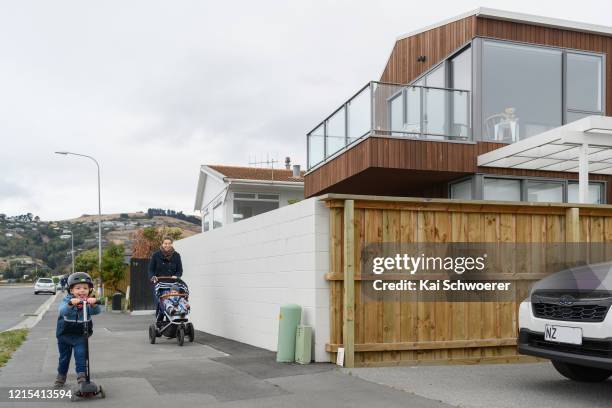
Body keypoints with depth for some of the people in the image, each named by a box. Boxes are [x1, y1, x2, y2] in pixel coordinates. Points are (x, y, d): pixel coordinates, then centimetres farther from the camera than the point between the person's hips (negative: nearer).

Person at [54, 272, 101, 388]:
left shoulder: (89, 301, -12)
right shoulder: (67, 300, -15)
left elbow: (95, 311, -30)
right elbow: (63, 311, -35)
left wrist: (93, 304, -53)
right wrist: (71, 303, -56)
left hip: (80, 335, -1)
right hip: (64, 334, 1)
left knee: (81, 354, -18)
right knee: (64, 357, 16)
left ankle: (81, 375, -8)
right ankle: (61, 376, 36)